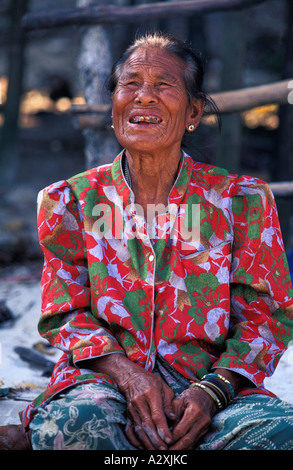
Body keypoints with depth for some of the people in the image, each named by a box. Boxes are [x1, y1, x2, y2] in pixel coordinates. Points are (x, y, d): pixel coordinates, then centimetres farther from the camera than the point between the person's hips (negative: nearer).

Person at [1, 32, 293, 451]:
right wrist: (129, 375, -15)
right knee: (72, 424, -38)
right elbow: (66, 312, 5)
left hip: (209, 380, 2)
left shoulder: (242, 200, 6)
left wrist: (212, 391, -16)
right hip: (102, 375, -1)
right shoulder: (70, 201, 8)